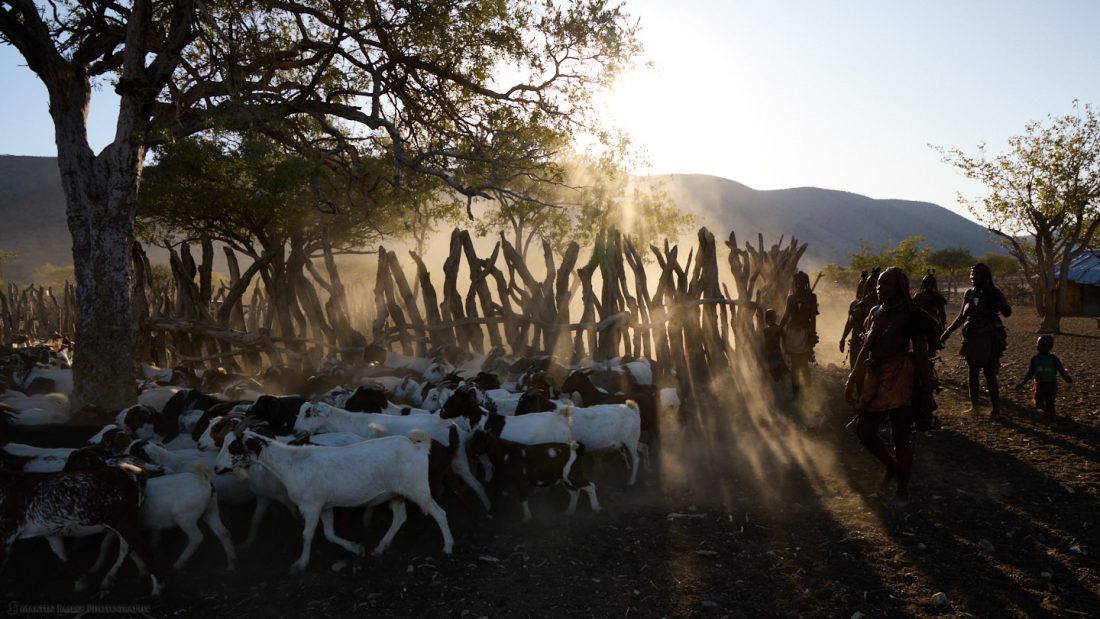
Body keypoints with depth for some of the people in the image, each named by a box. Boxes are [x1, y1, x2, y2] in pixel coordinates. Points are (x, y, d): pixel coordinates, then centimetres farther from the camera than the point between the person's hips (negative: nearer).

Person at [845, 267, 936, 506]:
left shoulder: (911, 316, -8)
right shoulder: (876, 312, 10)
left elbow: (921, 354, -10)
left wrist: (926, 390, -14)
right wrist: (854, 378, 15)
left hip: (900, 379, -6)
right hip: (874, 378, 6)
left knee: (901, 436, 2)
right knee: (863, 431, 7)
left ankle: (903, 490, 15)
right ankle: (891, 466, 33)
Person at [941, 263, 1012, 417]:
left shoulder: (993, 293, -6)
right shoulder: (969, 294, 8)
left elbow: (1007, 312, -12)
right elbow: (962, 317, 16)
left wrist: (1001, 306, -36)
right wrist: (947, 332, 12)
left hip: (989, 339, -5)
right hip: (972, 338, 5)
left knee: (989, 373, -4)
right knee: (973, 372, 9)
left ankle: (996, 407, 3)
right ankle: (974, 404, 19)